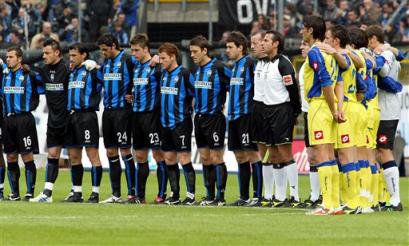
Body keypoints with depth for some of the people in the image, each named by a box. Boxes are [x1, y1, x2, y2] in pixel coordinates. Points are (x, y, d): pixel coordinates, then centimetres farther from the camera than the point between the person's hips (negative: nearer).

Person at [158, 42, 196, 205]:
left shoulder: (184, 74, -10)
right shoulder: (163, 74, 11)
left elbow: (195, 94, -8)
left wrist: (188, 111, -6)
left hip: (181, 123, -7)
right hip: (165, 123, 7)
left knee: (184, 158, -7)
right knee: (169, 159, 8)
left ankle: (191, 195, -3)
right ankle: (175, 195, 15)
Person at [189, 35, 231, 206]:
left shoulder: (218, 68, -13)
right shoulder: (196, 70, 11)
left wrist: (224, 103, -10)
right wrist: (197, 107, 15)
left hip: (214, 117, -7)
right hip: (199, 117, 7)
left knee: (216, 158, -5)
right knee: (204, 158, 9)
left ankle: (220, 197, -1)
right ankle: (210, 196, 15)